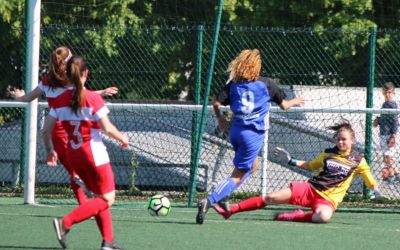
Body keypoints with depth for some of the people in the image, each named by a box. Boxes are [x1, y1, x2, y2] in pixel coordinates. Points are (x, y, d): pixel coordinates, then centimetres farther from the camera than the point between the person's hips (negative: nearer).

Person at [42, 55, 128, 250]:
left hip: (73, 154, 7)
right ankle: (65, 223, -13)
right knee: (107, 199, 2)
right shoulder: (92, 99, -15)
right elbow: (107, 128, -17)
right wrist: (122, 138, 2)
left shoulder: (60, 101, 0)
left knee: (101, 197, 19)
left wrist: (49, 150, 17)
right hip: (94, 153, -7)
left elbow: (46, 130, 1)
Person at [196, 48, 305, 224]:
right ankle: (209, 201, -22)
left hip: (236, 131, 6)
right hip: (253, 135, -6)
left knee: (252, 165, 29)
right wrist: (294, 101, 28)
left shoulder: (233, 84, 4)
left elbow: (217, 103, -3)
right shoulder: (266, 84, -3)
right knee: (238, 176, -4)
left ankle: (223, 195, 17)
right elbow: (283, 105, 7)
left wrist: (220, 120, 16)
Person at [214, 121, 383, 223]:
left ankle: (295, 217, -14)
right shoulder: (328, 154, 10)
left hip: (329, 199, -3)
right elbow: (310, 166, 24)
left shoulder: (358, 161, 0)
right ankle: (229, 211, -1)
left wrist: (376, 191, -15)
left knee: (323, 216, -42)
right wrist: (291, 161, 15)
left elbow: (371, 182, 5)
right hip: (310, 188, 3)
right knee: (271, 198, -8)